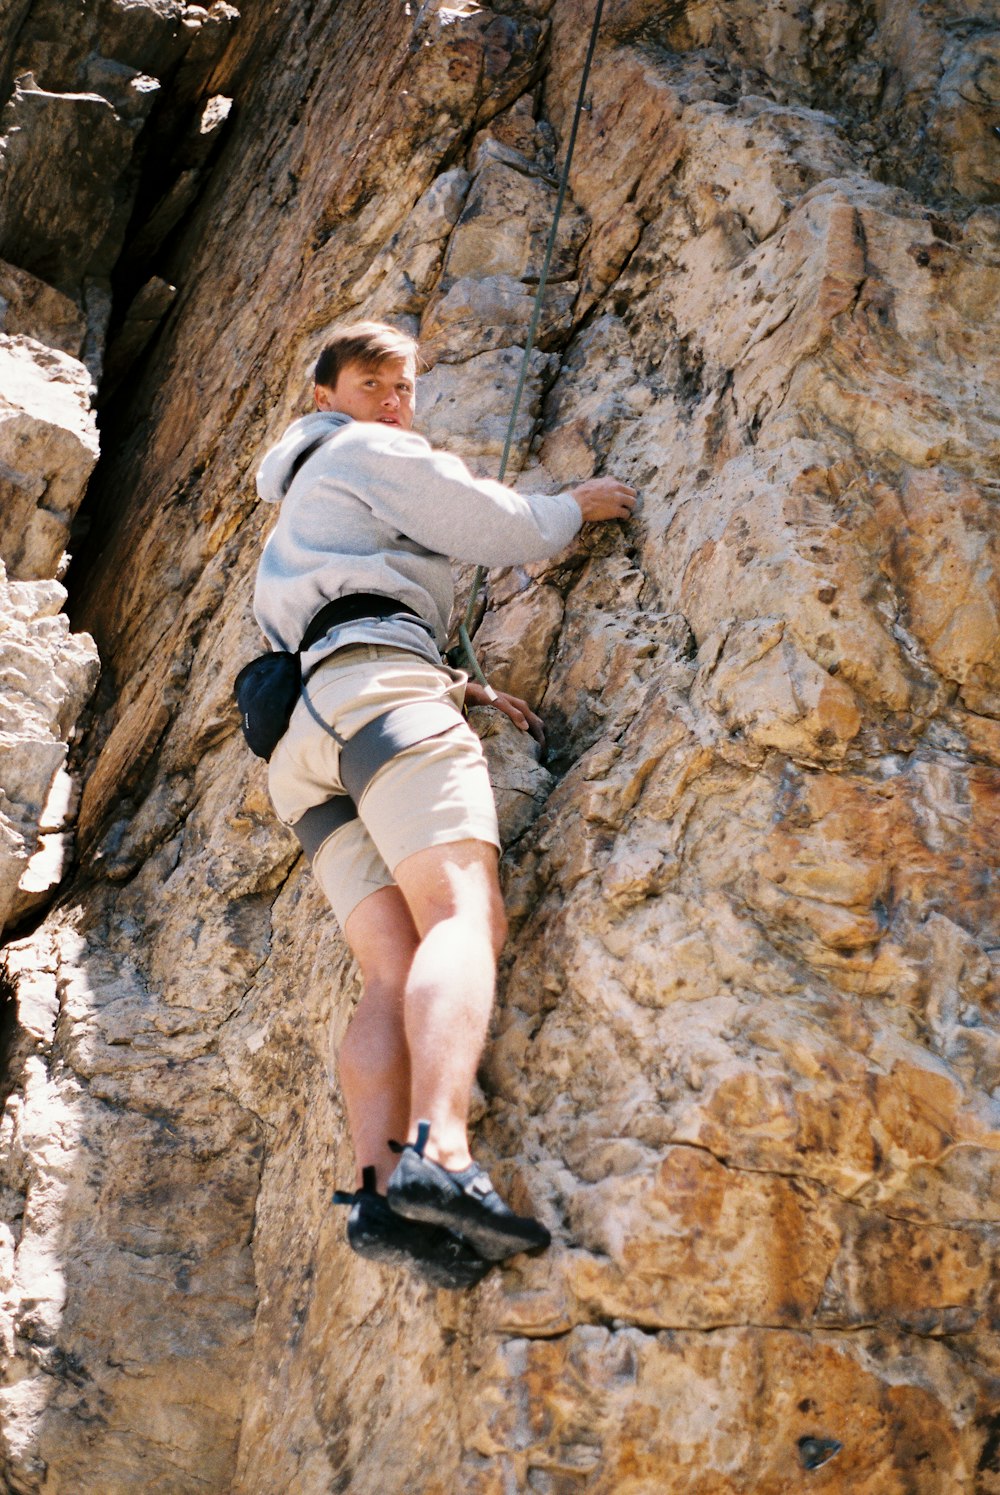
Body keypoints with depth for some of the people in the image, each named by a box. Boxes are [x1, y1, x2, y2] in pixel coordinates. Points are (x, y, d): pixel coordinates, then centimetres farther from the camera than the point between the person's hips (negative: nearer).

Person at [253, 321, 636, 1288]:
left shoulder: (291, 524, 40)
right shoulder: (370, 452, 14)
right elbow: (503, 531, 8)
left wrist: (461, 689, 31)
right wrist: (575, 506, 27)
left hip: (305, 734, 9)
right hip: (378, 682, -8)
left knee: (396, 971, -9)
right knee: (464, 914, -27)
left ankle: (378, 1188, -31)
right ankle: (438, 1157, -50)